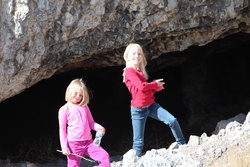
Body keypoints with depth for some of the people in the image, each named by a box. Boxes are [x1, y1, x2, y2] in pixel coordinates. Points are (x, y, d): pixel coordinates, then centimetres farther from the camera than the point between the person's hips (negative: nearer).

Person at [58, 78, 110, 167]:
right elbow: (62, 129, -2)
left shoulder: (84, 107, 11)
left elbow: (91, 123, 17)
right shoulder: (64, 109, -2)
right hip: (73, 144, -4)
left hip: (88, 142, 4)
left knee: (105, 157, -5)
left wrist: (99, 127, -6)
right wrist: (64, 147, -8)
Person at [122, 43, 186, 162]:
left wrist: (157, 86, -8)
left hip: (151, 105, 7)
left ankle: (181, 144, 11)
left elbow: (146, 88, 13)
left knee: (172, 121, -5)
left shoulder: (141, 71, 15)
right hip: (138, 109, -7)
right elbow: (142, 86, -19)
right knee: (139, 142, -5)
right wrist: (156, 84, -2)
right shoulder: (129, 71, -10)